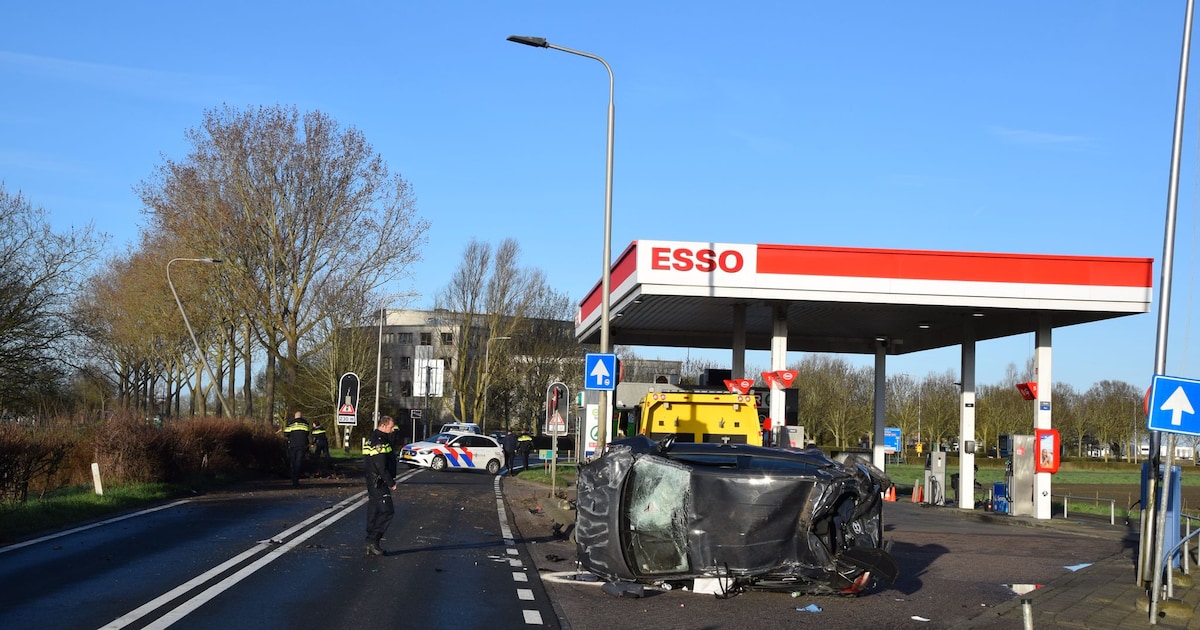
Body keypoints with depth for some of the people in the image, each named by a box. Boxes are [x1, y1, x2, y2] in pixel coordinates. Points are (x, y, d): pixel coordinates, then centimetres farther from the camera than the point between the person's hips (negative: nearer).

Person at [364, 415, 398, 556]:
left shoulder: (374, 439, 17)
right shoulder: (379, 442, -18)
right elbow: (381, 467, -22)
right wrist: (391, 483, -14)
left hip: (373, 483, 11)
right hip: (379, 483, -11)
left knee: (374, 513, 11)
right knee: (387, 510, -12)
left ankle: (371, 546, 14)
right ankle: (373, 540, -13)